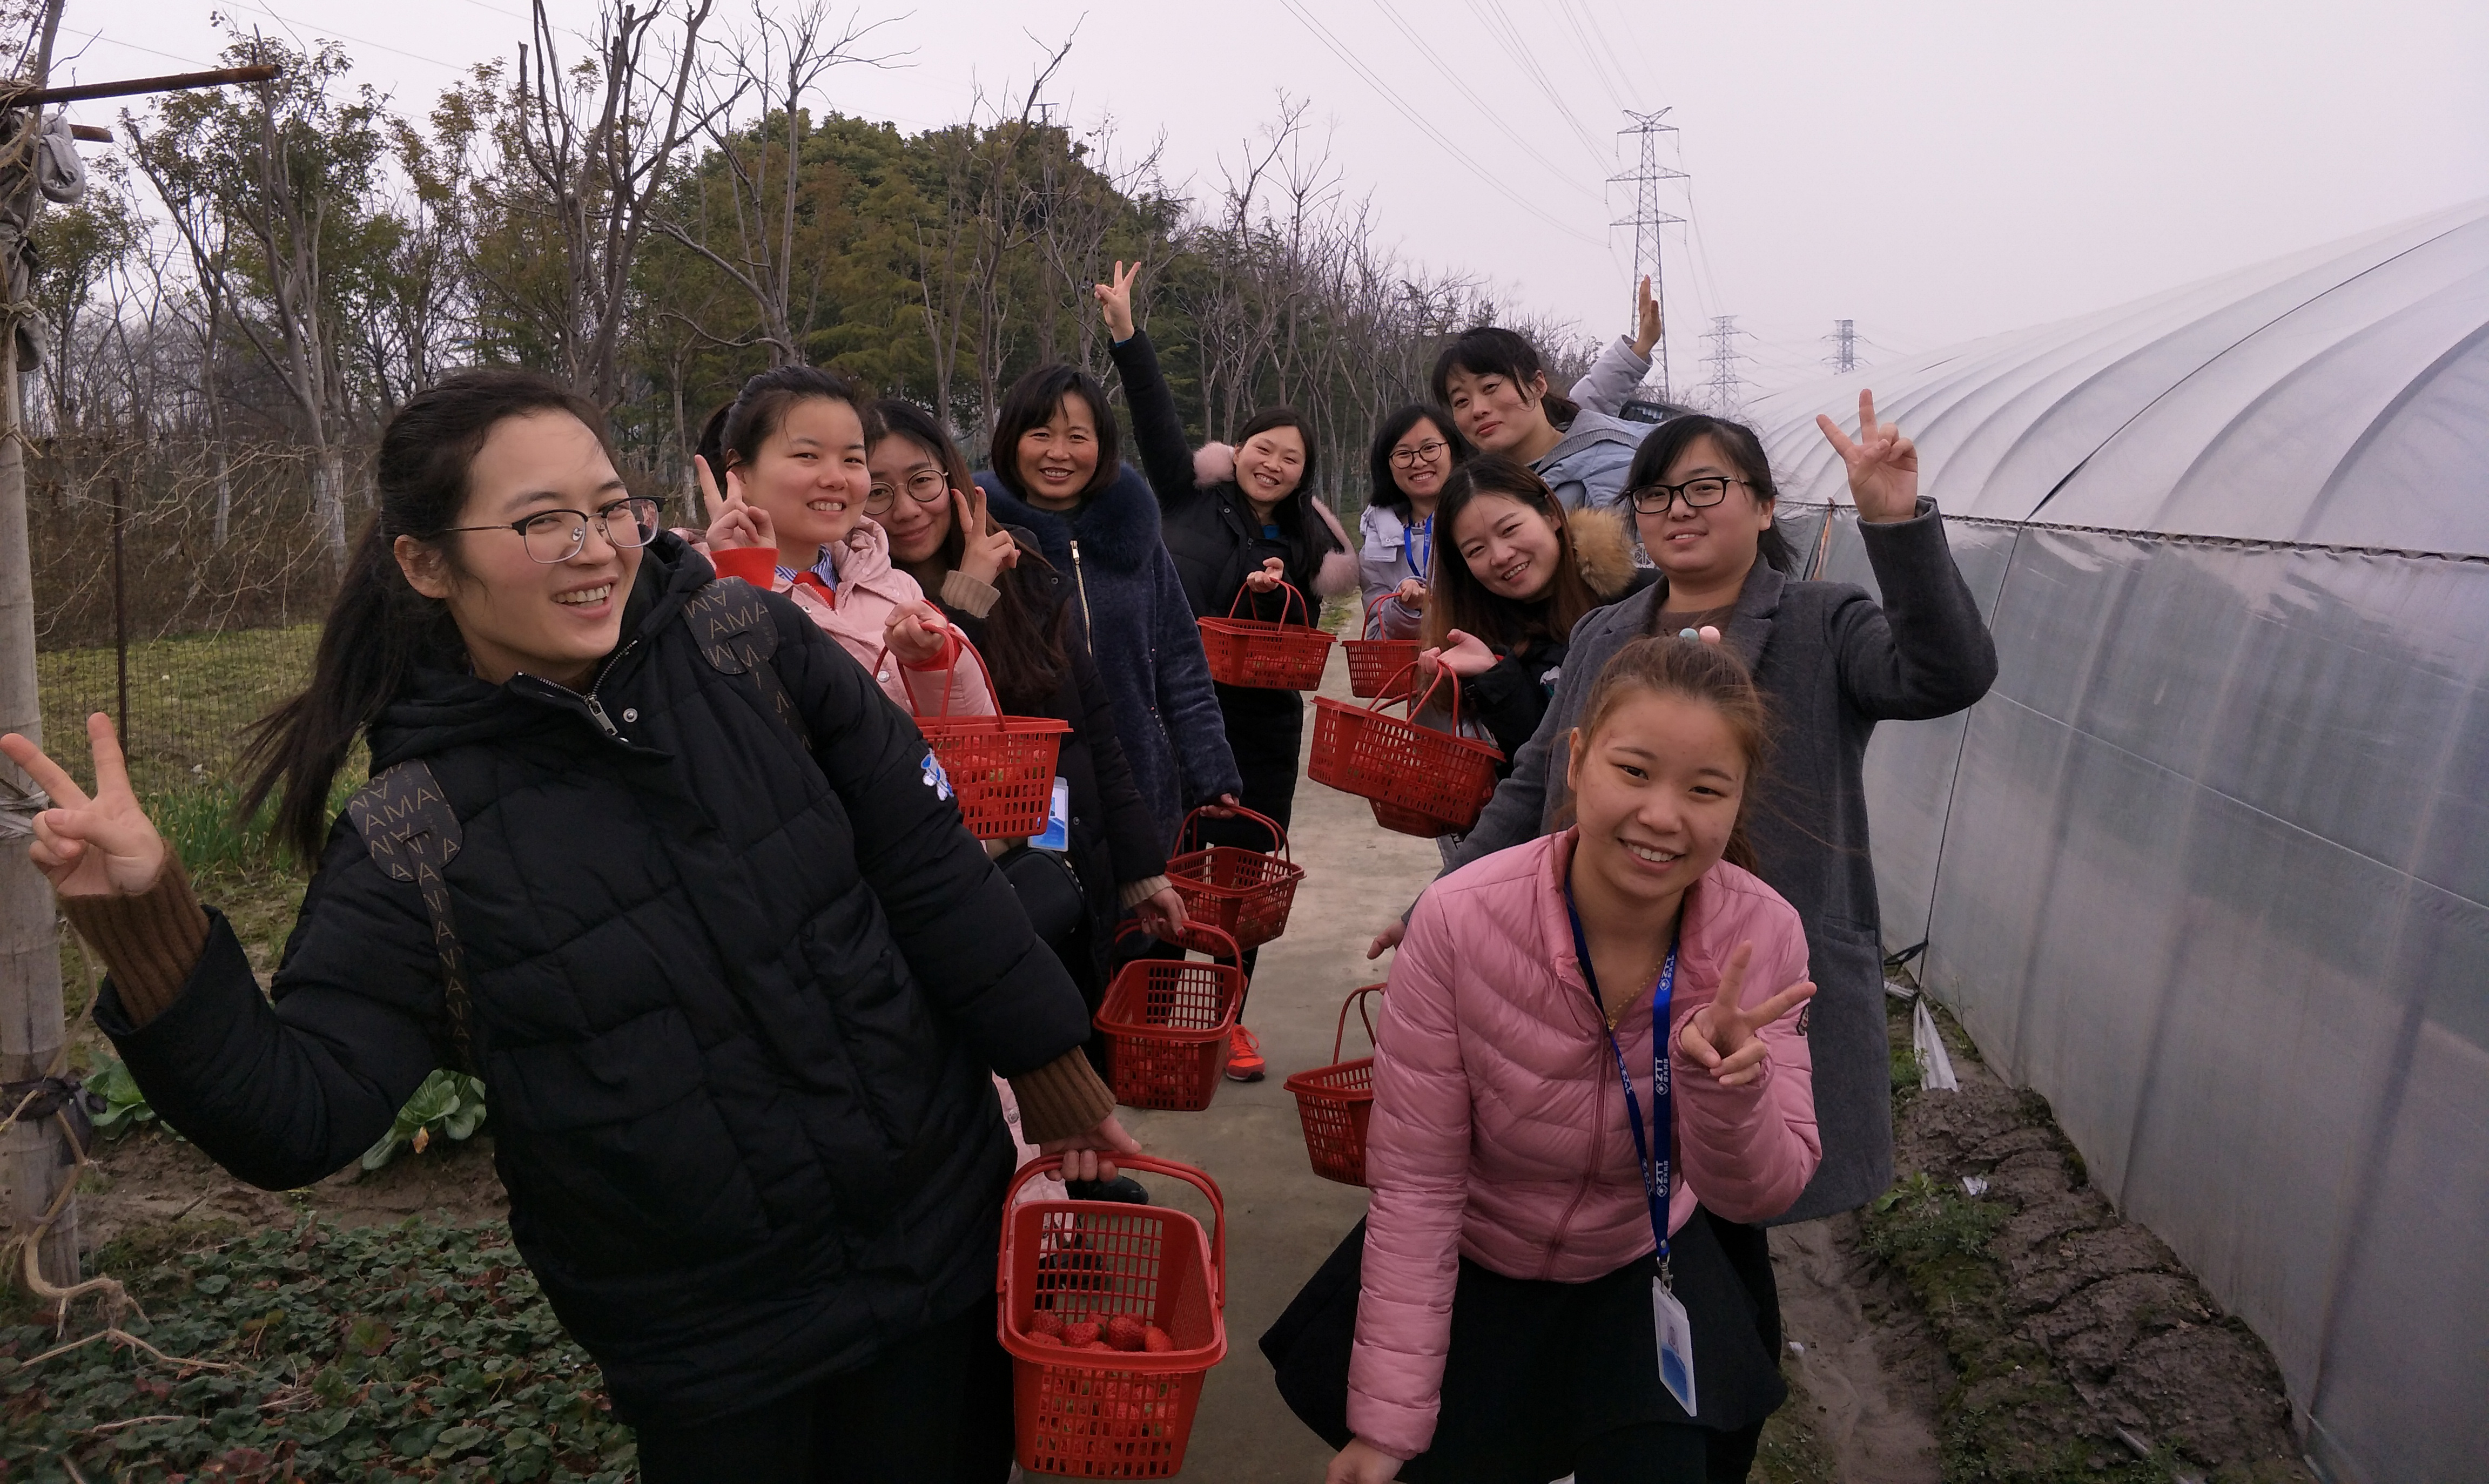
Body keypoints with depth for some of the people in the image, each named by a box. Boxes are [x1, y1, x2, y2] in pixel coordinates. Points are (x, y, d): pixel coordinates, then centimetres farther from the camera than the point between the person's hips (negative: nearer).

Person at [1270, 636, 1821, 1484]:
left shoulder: (1763, 937, -21)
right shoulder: (1461, 921, -29)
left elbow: (1760, 1195, -16)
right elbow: (1414, 1188, -21)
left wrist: (1726, 1078, -38)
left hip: (1650, 1263, 2)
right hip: (1472, 1262, -1)